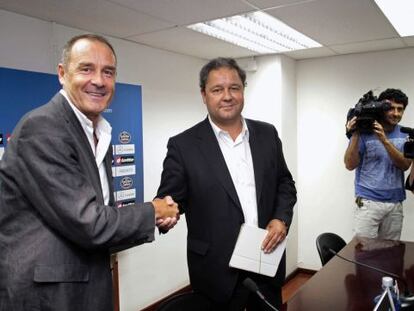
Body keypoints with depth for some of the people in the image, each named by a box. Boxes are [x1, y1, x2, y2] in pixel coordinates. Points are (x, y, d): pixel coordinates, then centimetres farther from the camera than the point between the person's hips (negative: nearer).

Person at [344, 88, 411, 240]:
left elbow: (405, 165, -7)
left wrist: (384, 140, -19)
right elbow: (350, 165, -9)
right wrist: (355, 135, -19)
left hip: (395, 204, 4)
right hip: (368, 202, -3)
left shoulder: (405, 135, 6)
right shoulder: (364, 132, -5)